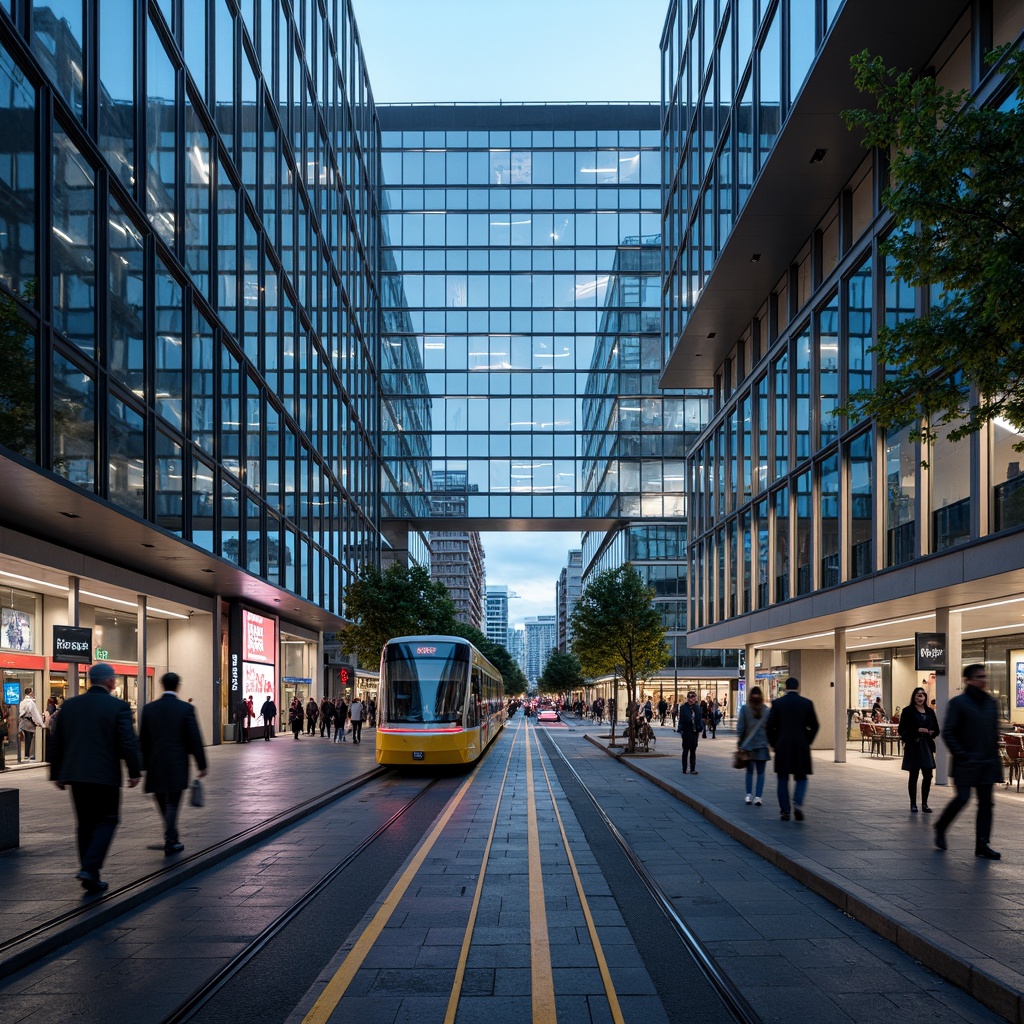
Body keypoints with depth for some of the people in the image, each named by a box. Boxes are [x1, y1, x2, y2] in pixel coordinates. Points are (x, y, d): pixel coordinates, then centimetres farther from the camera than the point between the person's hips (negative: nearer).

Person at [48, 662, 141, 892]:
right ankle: (90, 869, -10)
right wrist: (134, 772, -1)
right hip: (105, 775, -5)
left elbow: (56, 742, 10)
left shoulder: (69, 705, 6)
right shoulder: (118, 707, -9)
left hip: (75, 774, 5)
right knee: (106, 821, 6)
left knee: (86, 823, 13)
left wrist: (57, 774, 18)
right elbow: (128, 743, -12)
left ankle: (90, 877, 16)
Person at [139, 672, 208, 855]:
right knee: (172, 803, 3)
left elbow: (143, 739, 6)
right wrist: (202, 765, -1)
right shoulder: (186, 708, -8)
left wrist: (146, 764, 16)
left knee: (163, 803, 16)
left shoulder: (149, 708, 1)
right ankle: (170, 842, 2)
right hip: (177, 765, -3)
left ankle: (172, 837, 28)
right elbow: (195, 739, -8)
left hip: (155, 765, 3)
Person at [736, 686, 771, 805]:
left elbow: (740, 727, -4)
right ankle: (758, 797, -1)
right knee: (760, 772, 5)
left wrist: (739, 743, 2)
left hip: (748, 745, 0)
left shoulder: (744, 709, -3)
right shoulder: (766, 710, -1)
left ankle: (749, 795, 7)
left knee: (749, 771, 11)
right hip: (762, 745, 0)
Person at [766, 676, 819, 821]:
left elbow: (769, 726, -3)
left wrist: (774, 743, 10)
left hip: (782, 747, 0)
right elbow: (814, 726, 2)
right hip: (802, 747, 0)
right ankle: (797, 803, -12)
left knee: (783, 779, 9)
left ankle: (785, 811, 7)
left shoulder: (777, 703, -2)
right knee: (801, 778, 12)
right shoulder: (807, 703, 0)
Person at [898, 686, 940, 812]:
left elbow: (936, 730, 12)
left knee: (928, 776, 3)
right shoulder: (908, 711, -3)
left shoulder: (929, 712, 10)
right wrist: (917, 730, -19)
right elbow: (902, 730, -8)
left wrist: (931, 733, -10)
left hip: (926, 746, 4)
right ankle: (913, 804, 12)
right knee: (913, 775, 3)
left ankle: (924, 804, 15)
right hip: (913, 746, -4)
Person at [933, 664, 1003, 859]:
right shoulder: (958, 702, -7)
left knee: (986, 802, 4)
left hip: (987, 763, 6)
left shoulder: (991, 703, 10)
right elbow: (948, 733, -9)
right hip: (966, 763, -6)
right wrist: (962, 755, -13)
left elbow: (995, 732, 17)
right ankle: (940, 828, 16)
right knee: (963, 798, -8)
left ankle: (982, 845, 9)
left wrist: (994, 756, 9)